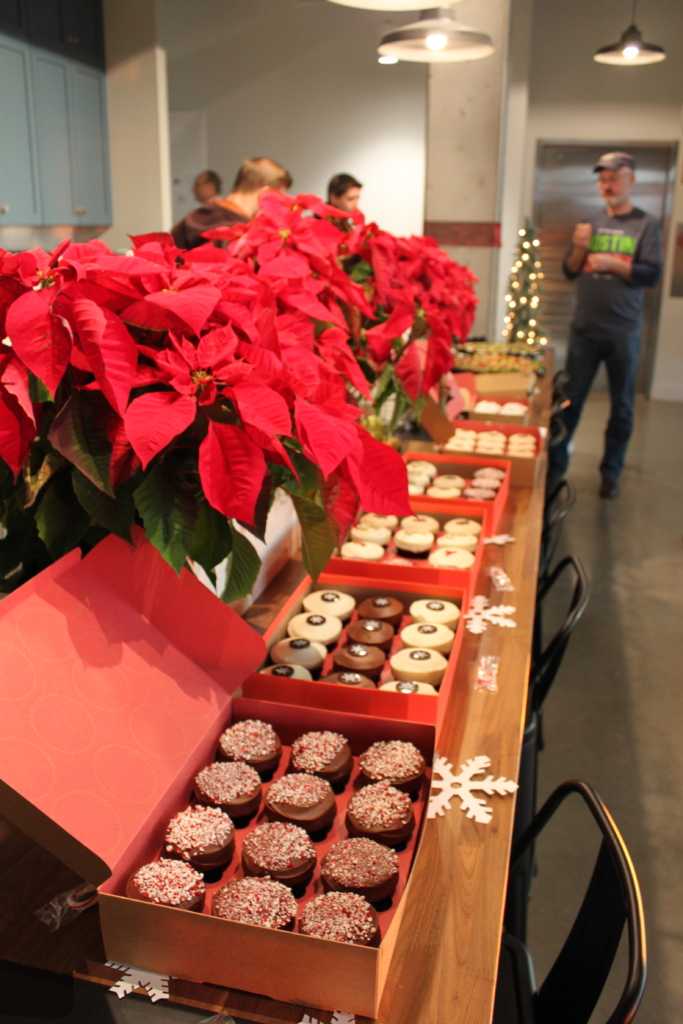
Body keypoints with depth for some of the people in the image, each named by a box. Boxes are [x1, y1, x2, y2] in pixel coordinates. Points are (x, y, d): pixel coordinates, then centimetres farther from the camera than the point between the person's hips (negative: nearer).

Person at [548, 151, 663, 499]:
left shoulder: (645, 225, -1)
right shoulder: (590, 222, 8)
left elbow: (652, 274, -9)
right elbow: (569, 272, 8)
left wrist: (612, 264, -21)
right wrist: (579, 248, -11)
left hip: (623, 333, -2)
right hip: (585, 328, 2)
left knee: (621, 407, 7)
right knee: (570, 401, 5)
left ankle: (611, 473, 19)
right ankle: (555, 466, 15)